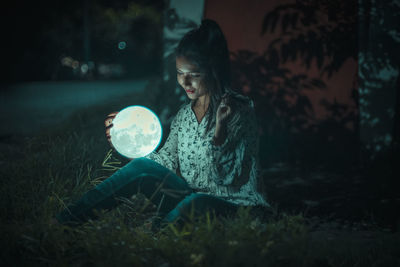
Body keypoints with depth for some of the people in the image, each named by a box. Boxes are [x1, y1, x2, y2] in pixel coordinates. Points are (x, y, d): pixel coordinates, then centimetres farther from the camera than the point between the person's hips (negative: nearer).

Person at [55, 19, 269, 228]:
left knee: (196, 203, -40)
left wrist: (220, 129, -32)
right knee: (143, 167, -18)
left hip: (234, 207, -5)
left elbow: (227, 178, -18)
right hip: (191, 199, 6)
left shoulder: (240, 111, -10)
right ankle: (64, 221, -19)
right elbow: (167, 163, 9)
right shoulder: (185, 114, 10)